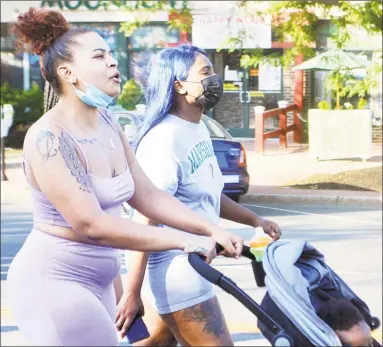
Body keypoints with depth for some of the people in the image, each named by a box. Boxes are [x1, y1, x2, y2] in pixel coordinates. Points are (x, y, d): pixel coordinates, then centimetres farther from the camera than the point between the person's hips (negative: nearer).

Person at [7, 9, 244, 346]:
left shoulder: (106, 123, 7)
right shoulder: (49, 137, -21)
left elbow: (148, 196, 7)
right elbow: (91, 224, -27)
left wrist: (212, 230, -5)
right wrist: (183, 241, -28)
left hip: (97, 280, 9)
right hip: (54, 283, -9)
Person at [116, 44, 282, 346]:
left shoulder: (199, 129, 10)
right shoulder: (165, 139, -20)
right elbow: (145, 221, -23)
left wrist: (255, 221, 12)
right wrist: (132, 293, -23)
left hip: (194, 262, 10)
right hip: (176, 268, -10)